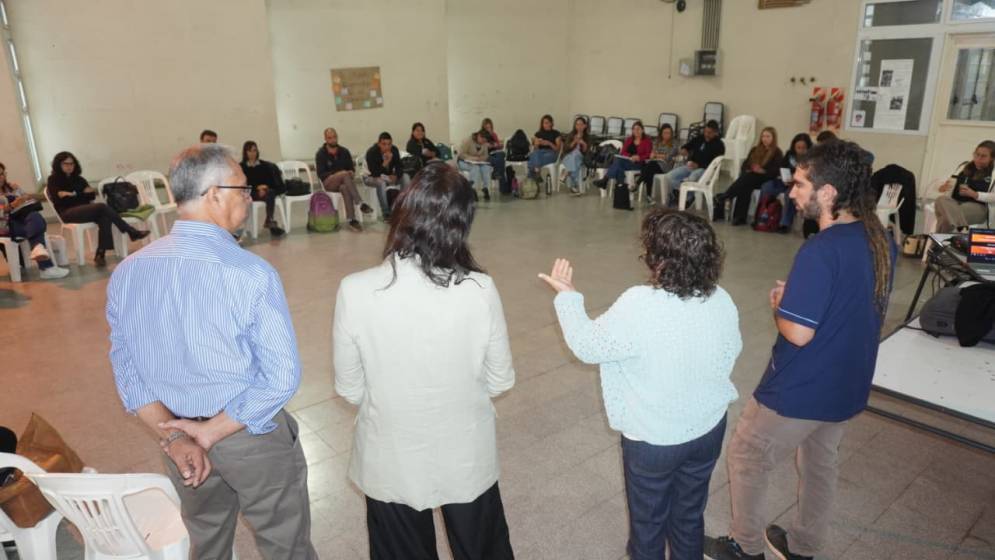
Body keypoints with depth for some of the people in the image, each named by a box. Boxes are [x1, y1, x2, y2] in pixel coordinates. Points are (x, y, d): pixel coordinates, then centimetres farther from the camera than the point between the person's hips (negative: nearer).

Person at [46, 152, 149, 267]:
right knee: (102, 207, -30)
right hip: (68, 212, -4)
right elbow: (56, 199, -3)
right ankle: (132, 232, -27)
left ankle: (100, 255, -41)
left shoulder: (78, 179, 24)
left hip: (84, 209, 4)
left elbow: (92, 196, 15)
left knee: (105, 218, -32)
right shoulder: (53, 180, 12)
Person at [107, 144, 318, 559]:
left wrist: (173, 435, -7)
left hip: (178, 434, 6)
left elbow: (126, 370, -3)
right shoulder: (252, 273, -24)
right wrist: (210, 432, -16)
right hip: (254, 439, -5)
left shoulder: (126, 273, -7)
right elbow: (281, 378, -24)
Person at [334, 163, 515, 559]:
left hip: (390, 463, 0)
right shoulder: (480, 290, -22)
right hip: (466, 458, 0)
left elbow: (350, 389, -9)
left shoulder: (355, 291, -22)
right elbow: (500, 381, -8)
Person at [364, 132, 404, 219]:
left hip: (388, 176, 5)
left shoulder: (394, 150, -10)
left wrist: (395, 176, -26)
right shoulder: (371, 152, -25)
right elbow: (375, 173, -32)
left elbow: (398, 166, -5)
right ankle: (385, 212, -33)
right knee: (381, 182, -38)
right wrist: (386, 162, -42)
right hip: (371, 177, -5)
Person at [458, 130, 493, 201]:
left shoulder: (484, 144, -2)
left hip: (478, 162, 5)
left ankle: (486, 189, -21)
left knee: (486, 168, -25)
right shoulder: (468, 141, -17)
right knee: (475, 168, -35)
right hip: (464, 162, -5)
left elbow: (485, 155, 5)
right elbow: (461, 154, -18)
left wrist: (481, 158, -20)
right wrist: (473, 158, -29)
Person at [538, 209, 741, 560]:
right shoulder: (722, 301, -13)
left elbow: (587, 345, -16)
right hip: (709, 429, 5)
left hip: (653, 439, -5)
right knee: (690, 515, 27)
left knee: (648, 521, 21)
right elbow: (730, 355, 4)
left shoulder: (638, 306, -30)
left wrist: (567, 296, -3)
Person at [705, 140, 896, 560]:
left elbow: (798, 332, -28)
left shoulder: (821, 250, -29)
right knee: (821, 464, 25)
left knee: (746, 458, 14)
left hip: (800, 390, -8)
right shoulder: (881, 240, -1)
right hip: (848, 386, 8)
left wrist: (779, 305, -8)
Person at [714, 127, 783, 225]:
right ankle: (740, 217, -37)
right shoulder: (755, 149, 21)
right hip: (749, 178, 4)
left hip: (766, 180, -4)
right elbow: (745, 164, 14)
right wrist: (747, 171, -7)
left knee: (748, 178, -33)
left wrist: (763, 171, -23)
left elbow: (776, 171, -8)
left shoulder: (777, 153, 4)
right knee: (746, 187, -31)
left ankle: (722, 198, -38)